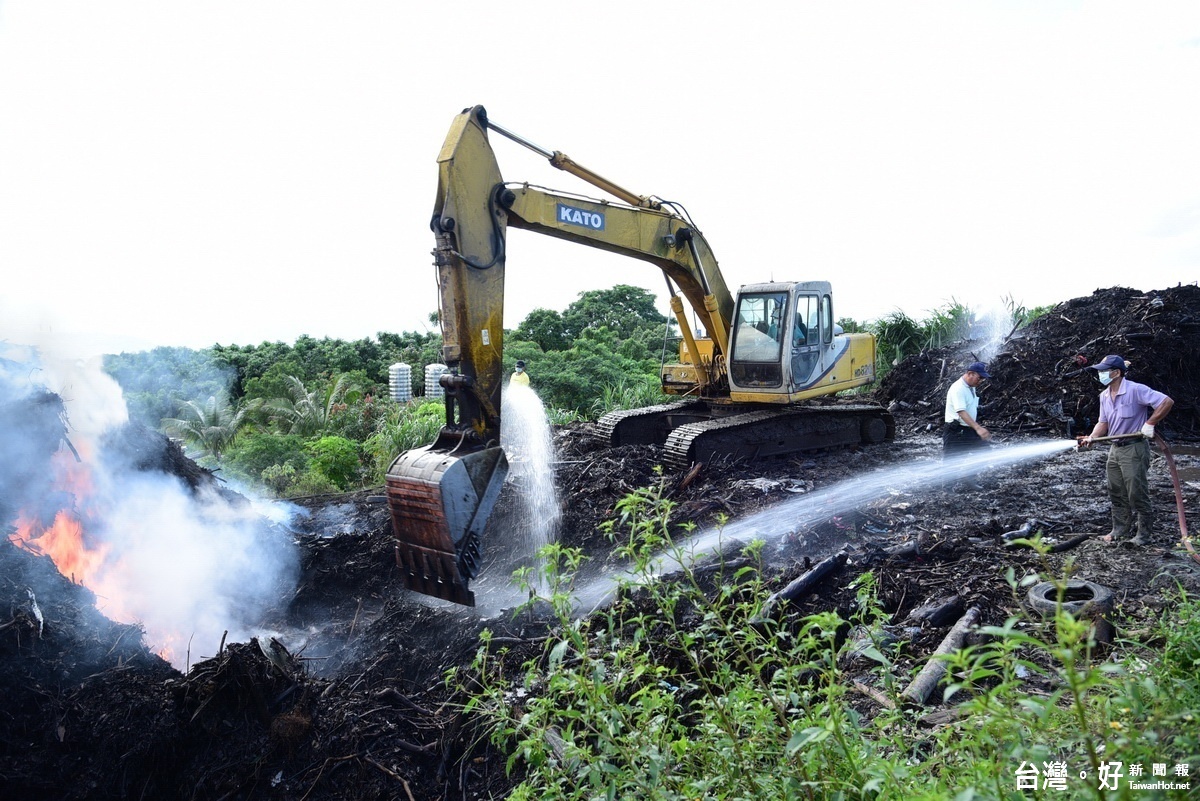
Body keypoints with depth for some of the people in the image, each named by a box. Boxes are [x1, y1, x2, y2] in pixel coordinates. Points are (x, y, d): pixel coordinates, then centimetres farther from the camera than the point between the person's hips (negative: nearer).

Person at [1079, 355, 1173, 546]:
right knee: (1116, 493, 13)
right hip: (1115, 449, 8)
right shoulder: (1104, 395, 8)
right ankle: (1120, 531, 23)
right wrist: (1091, 437, -3)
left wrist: (1150, 424, -19)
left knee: (1137, 494, -3)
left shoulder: (1136, 390, -17)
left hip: (1134, 448, -8)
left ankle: (1144, 534, 9)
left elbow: (1167, 402, -21)